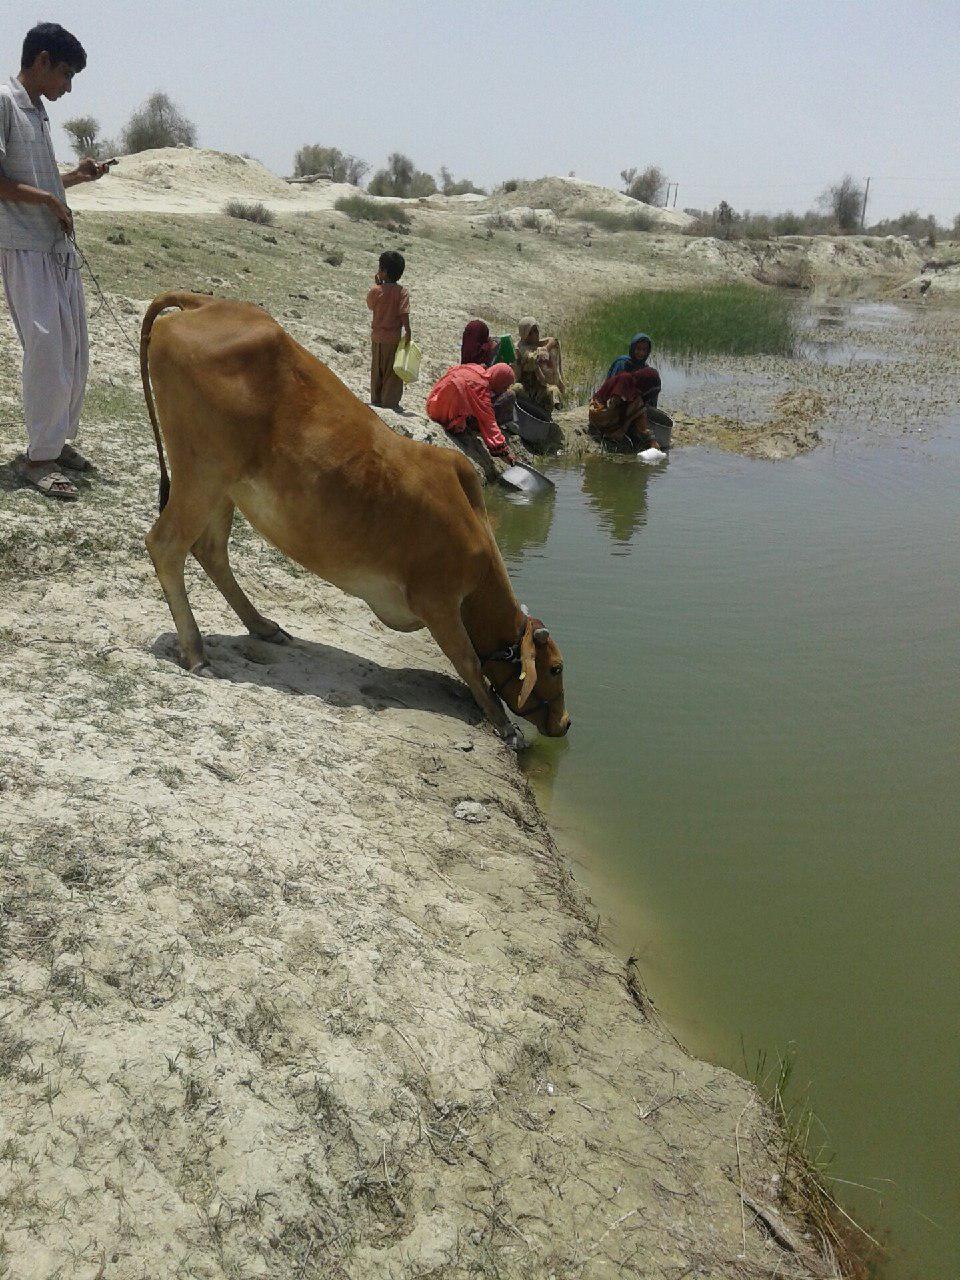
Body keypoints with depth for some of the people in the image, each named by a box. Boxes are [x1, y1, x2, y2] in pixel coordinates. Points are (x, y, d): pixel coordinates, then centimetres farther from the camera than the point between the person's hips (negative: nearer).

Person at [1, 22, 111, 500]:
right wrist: (48, 199, -10)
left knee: (74, 348, 9)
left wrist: (75, 176, 16)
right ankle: (39, 456, -4)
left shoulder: (38, 112, 20)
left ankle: (59, 439, 20)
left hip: (59, 249, 9)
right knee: (47, 349, -12)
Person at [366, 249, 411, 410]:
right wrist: (407, 332, -12)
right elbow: (404, 315, -17)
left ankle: (376, 399, 22)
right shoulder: (402, 292, -11)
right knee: (392, 371, 8)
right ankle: (390, 401, 10)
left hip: (378, 337, 2)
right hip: (394, 337, -1)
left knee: (377, 369, 15)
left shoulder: (376, 290, -9)